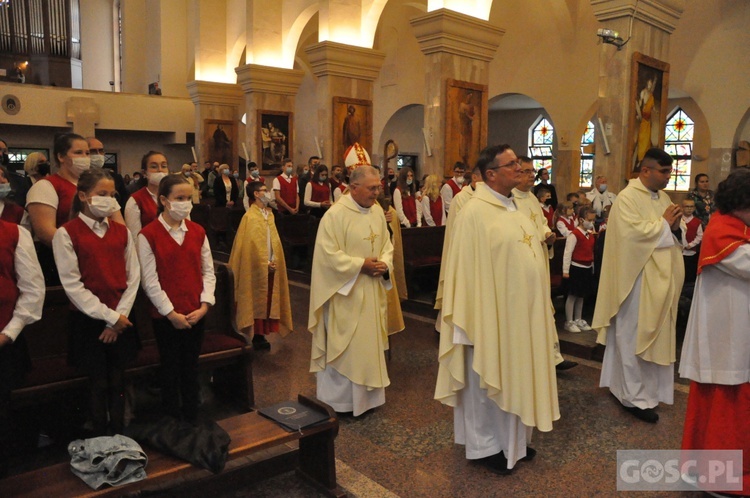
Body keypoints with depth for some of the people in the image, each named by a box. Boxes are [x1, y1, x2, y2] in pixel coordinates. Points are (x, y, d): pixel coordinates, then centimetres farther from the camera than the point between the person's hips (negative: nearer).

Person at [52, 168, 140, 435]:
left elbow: (133, 276, 2)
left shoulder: (121, 231, 6)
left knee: (118, 382, 11)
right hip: (89, 321, -3)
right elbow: (72, 285, -11)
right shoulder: (66, 234, -6)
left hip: (121, 320, 3)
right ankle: (100, 441, 21)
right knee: (99, 384, 5)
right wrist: (109, 316, -12)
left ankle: (119, 438, 24)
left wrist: (120, 315, -8)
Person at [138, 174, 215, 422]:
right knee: (171, 371, 10)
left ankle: (193, 419, 28)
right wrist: (171, 313, -13)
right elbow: (150, 280, -11)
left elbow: (208, 271, 4)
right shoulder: (148, 235, -8)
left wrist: (204, 305, -7)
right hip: (166, 317, -3)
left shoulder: (198, 232, 5)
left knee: (191, 368, 14)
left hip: (196, 315, 3)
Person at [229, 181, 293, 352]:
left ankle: (260, 335, 20)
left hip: (270, 267, 7)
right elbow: (251, 245, -15)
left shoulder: (269, 214, 10)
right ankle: (253, 336, 13)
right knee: (255, 301, 2)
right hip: (256, 268, -7)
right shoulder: (250, 217, -13)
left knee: (267, 300, 10)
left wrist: (274, 261, 1)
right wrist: (265, 262, -15)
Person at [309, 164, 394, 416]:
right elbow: (328, 254, -18)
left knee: (369, 343, 16)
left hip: (372, 292, 7)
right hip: (345, 294, -7)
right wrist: (361, 264, -19)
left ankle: (366, 395, 32)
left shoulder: (377, 211, 6)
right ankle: (338, 401, 20)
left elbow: (387, 244, 12)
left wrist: (384, 264, -8)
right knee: (343, 347, 4)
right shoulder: (335, 214, -15)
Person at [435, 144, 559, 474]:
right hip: (492, 312, -8)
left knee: (513, 375, 19)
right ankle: (484, 445, 24)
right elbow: (469, 270, -17)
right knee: (488, 378, 7)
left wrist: (538, 307, 15)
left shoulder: (515, 206, 9)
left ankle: (512, 440, 35)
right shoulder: (475, 212, -17)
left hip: (521, 310, 8)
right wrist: (475, 318, -18)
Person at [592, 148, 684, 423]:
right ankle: (635, 396, 10)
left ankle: (622, 383, 28)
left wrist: (675, 227, -7)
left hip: (660, 280, 9)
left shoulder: (663, 197, 13)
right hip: (637, 280, -9)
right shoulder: (627, 198, -12)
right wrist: (663, 223, -13)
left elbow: (670, 235, 15)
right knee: (635, 336, 0)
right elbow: (632, 233, -25)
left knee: (653, 334, 15)